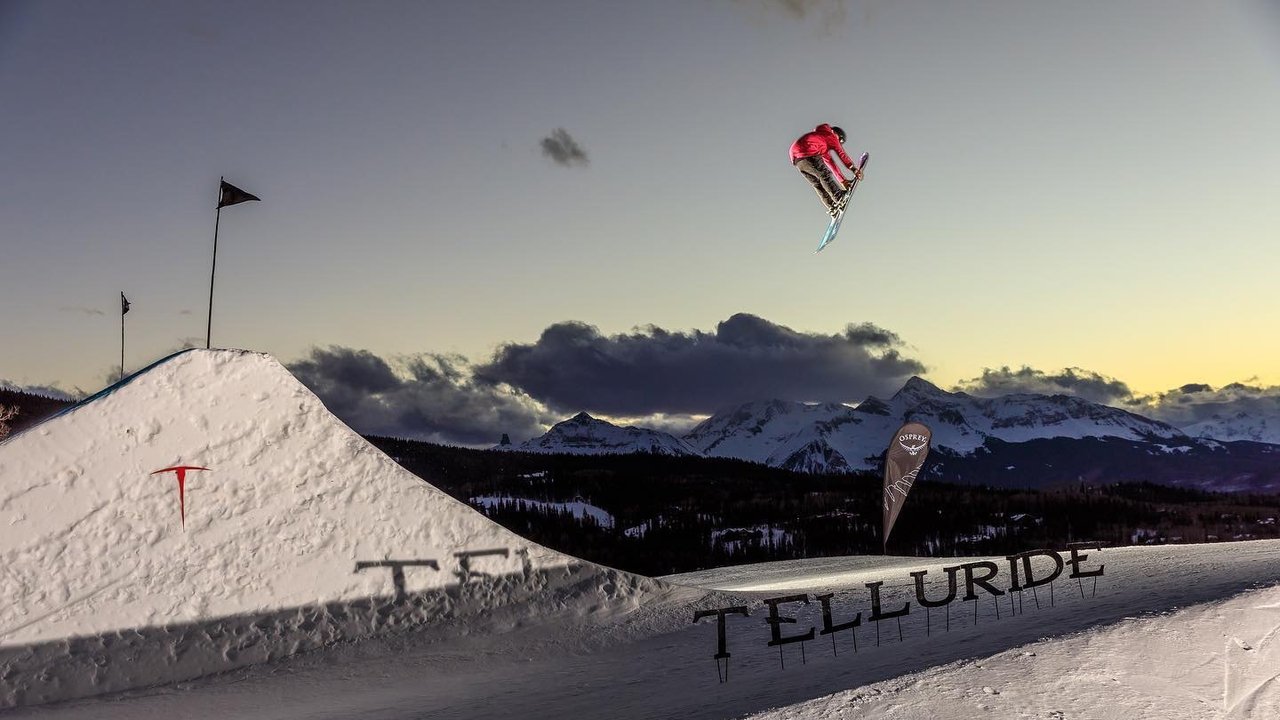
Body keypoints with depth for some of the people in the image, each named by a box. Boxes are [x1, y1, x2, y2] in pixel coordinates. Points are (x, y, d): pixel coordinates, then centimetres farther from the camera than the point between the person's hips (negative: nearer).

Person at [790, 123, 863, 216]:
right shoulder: (830, 135, 16)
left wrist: (842, 180, 35)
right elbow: (841, 154, 8)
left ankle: (831, 206, 2)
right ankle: (839, 198, -15)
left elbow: (830, 163, 38)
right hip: (808, 154, -8)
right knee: (825, 175, -5)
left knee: (818, 184, 9)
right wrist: (855, 169, 9)